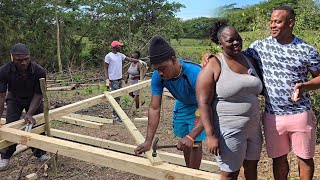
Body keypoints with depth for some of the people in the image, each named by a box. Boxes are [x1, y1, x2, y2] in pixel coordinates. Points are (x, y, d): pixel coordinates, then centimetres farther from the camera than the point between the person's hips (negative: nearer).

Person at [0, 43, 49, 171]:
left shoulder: (39, 71, -33)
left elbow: (38, 94, -24)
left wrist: (29, 114, -33)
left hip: (33, 99, 0)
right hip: (14, 99, 0)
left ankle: (40, 152, 19)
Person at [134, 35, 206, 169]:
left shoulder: (194, 73, -42)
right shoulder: (157, 77, -26)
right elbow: (154, 109, -25)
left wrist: (191, 136, -53)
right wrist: (148, 141, -32)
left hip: (199, 105, -4)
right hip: (182, 104, 5)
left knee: (195, 143, -9)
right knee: (184, 140, 13)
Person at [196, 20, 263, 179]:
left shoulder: (250, 61, 7)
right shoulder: (213, 66, -13)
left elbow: (259, 89, 22)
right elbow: (203, 103, -16)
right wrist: (210, 135, -20)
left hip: (253, 128, 6)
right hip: (229, 132, -6)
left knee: (251, 167, 22)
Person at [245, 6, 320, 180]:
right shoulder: (260, 46, -2)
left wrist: (304, 86, -18)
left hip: (300, 114, -1)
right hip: (272, 115, 1)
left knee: (305, 157, 14)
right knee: (278, 157, 15)